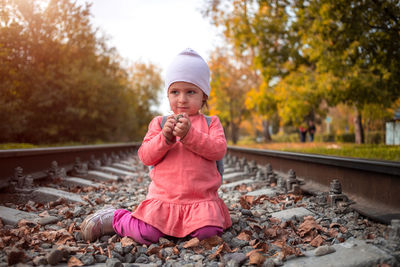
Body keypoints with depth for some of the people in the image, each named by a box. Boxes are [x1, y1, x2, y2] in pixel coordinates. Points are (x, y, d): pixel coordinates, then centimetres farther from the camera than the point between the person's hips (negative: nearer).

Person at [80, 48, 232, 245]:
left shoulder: (211, 122, 9)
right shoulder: (159, 123, 11)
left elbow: (219, 150, -8)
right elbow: (145, 156, 1)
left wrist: (190, 134, -20)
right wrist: (165, 137, -16)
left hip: (200, 198, 1)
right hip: (164, 196, 0)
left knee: (208, 232, -23)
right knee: (146, 235, -16)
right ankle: (112, 219, 13)